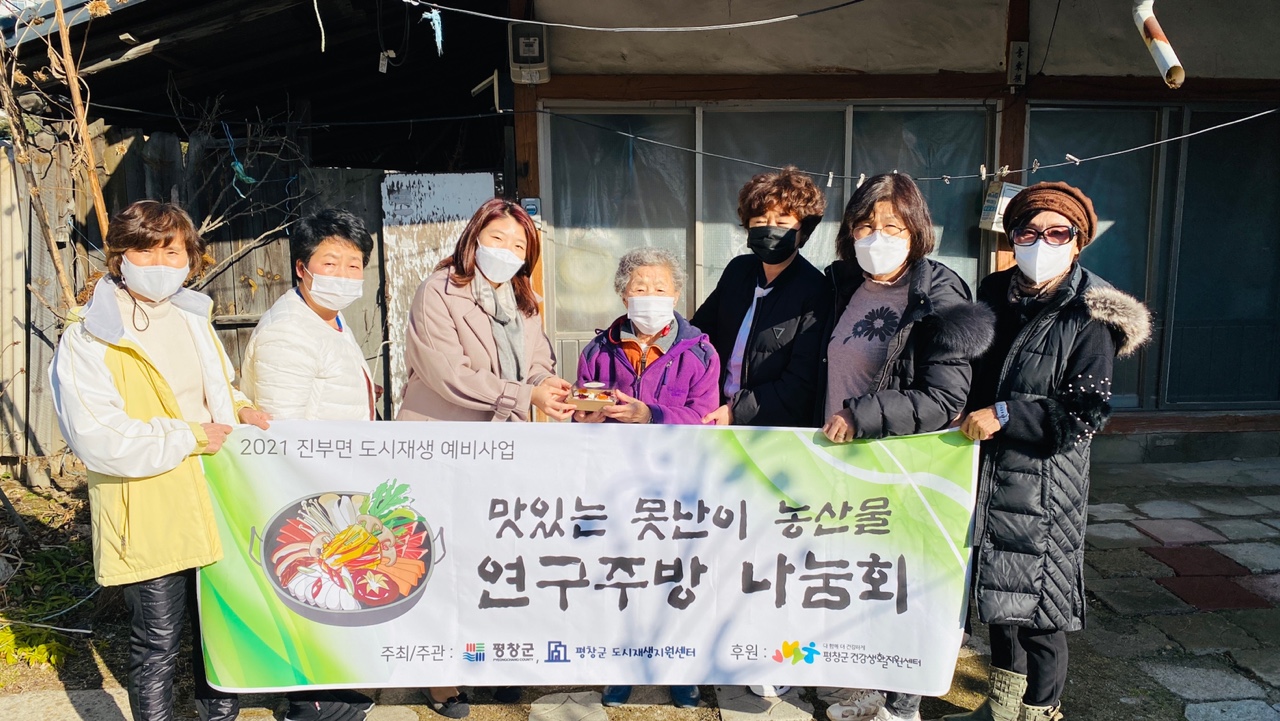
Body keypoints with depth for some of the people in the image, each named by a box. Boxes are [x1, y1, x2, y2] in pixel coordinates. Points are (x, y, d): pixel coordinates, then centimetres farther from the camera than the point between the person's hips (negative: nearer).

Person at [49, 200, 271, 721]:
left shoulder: (191, 317, 10)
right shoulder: (88, 340, -12)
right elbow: (98, 438, -22)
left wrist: (240, 408, 3)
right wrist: (192, 435, -18)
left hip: (211, 504, 6)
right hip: (148, 516, -6)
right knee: (158, 644, 6)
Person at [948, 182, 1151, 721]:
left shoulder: (1088, 318, -10)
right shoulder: (994, 295, 7)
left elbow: (1087, 412, -15)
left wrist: (1005, 415, -19)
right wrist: (971, 420, 8)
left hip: (1044, 485, -6)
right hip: (988, 475, 6)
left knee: (1039, 614, 1)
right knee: (998, 597, 19)